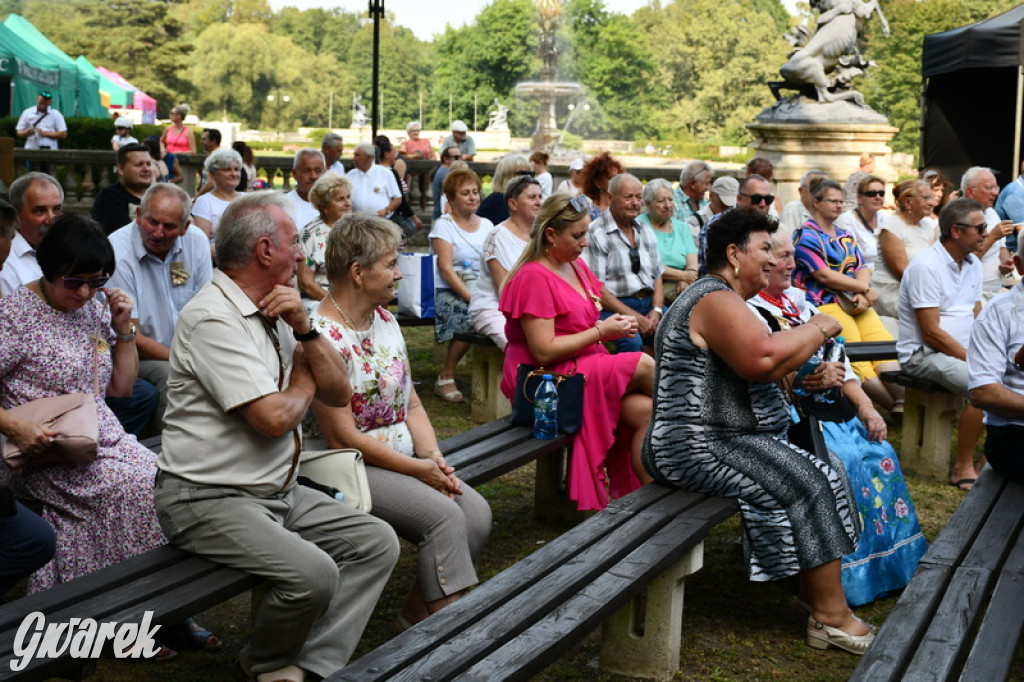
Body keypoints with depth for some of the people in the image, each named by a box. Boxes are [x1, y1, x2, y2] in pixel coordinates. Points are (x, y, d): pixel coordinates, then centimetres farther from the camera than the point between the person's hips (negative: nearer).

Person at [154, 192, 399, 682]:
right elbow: (275, 418, -24)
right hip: (210, 499, -9)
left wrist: (304, 329, -6)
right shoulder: (214, 319, -17)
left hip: (277, 491, 9)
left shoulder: (277, 312, 11)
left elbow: (338, 394, 9)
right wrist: (304, 384, -1)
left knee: (376, 542, -3)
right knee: (313, 573, -27)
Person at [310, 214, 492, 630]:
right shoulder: (323, 337, -18)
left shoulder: (384, 319, 9)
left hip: (406, 456, 8)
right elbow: (343, 438, -18)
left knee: (477, 513, -11)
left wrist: (432, 456, -4)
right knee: (442, 514, -26)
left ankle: (418, 614, 2)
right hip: (357, 468, -8)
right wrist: (417, 470, -13)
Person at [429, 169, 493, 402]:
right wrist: (471, 298, -20)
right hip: (449, 293, -4)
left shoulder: (486, 225, 17)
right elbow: (445, 268, -9)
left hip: (483, 291, 4)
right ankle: (446, 377, -15)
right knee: (468, 316, -35)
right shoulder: (443, 225, 1)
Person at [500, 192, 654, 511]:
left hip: (584, 366, 8)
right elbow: (545, 351, -20)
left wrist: (612, 323, 4)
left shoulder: (576, 266, 13)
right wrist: (601, 332, -15)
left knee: (644, 410, -16)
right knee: (643, 366, -19)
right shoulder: (533, 278, -15)